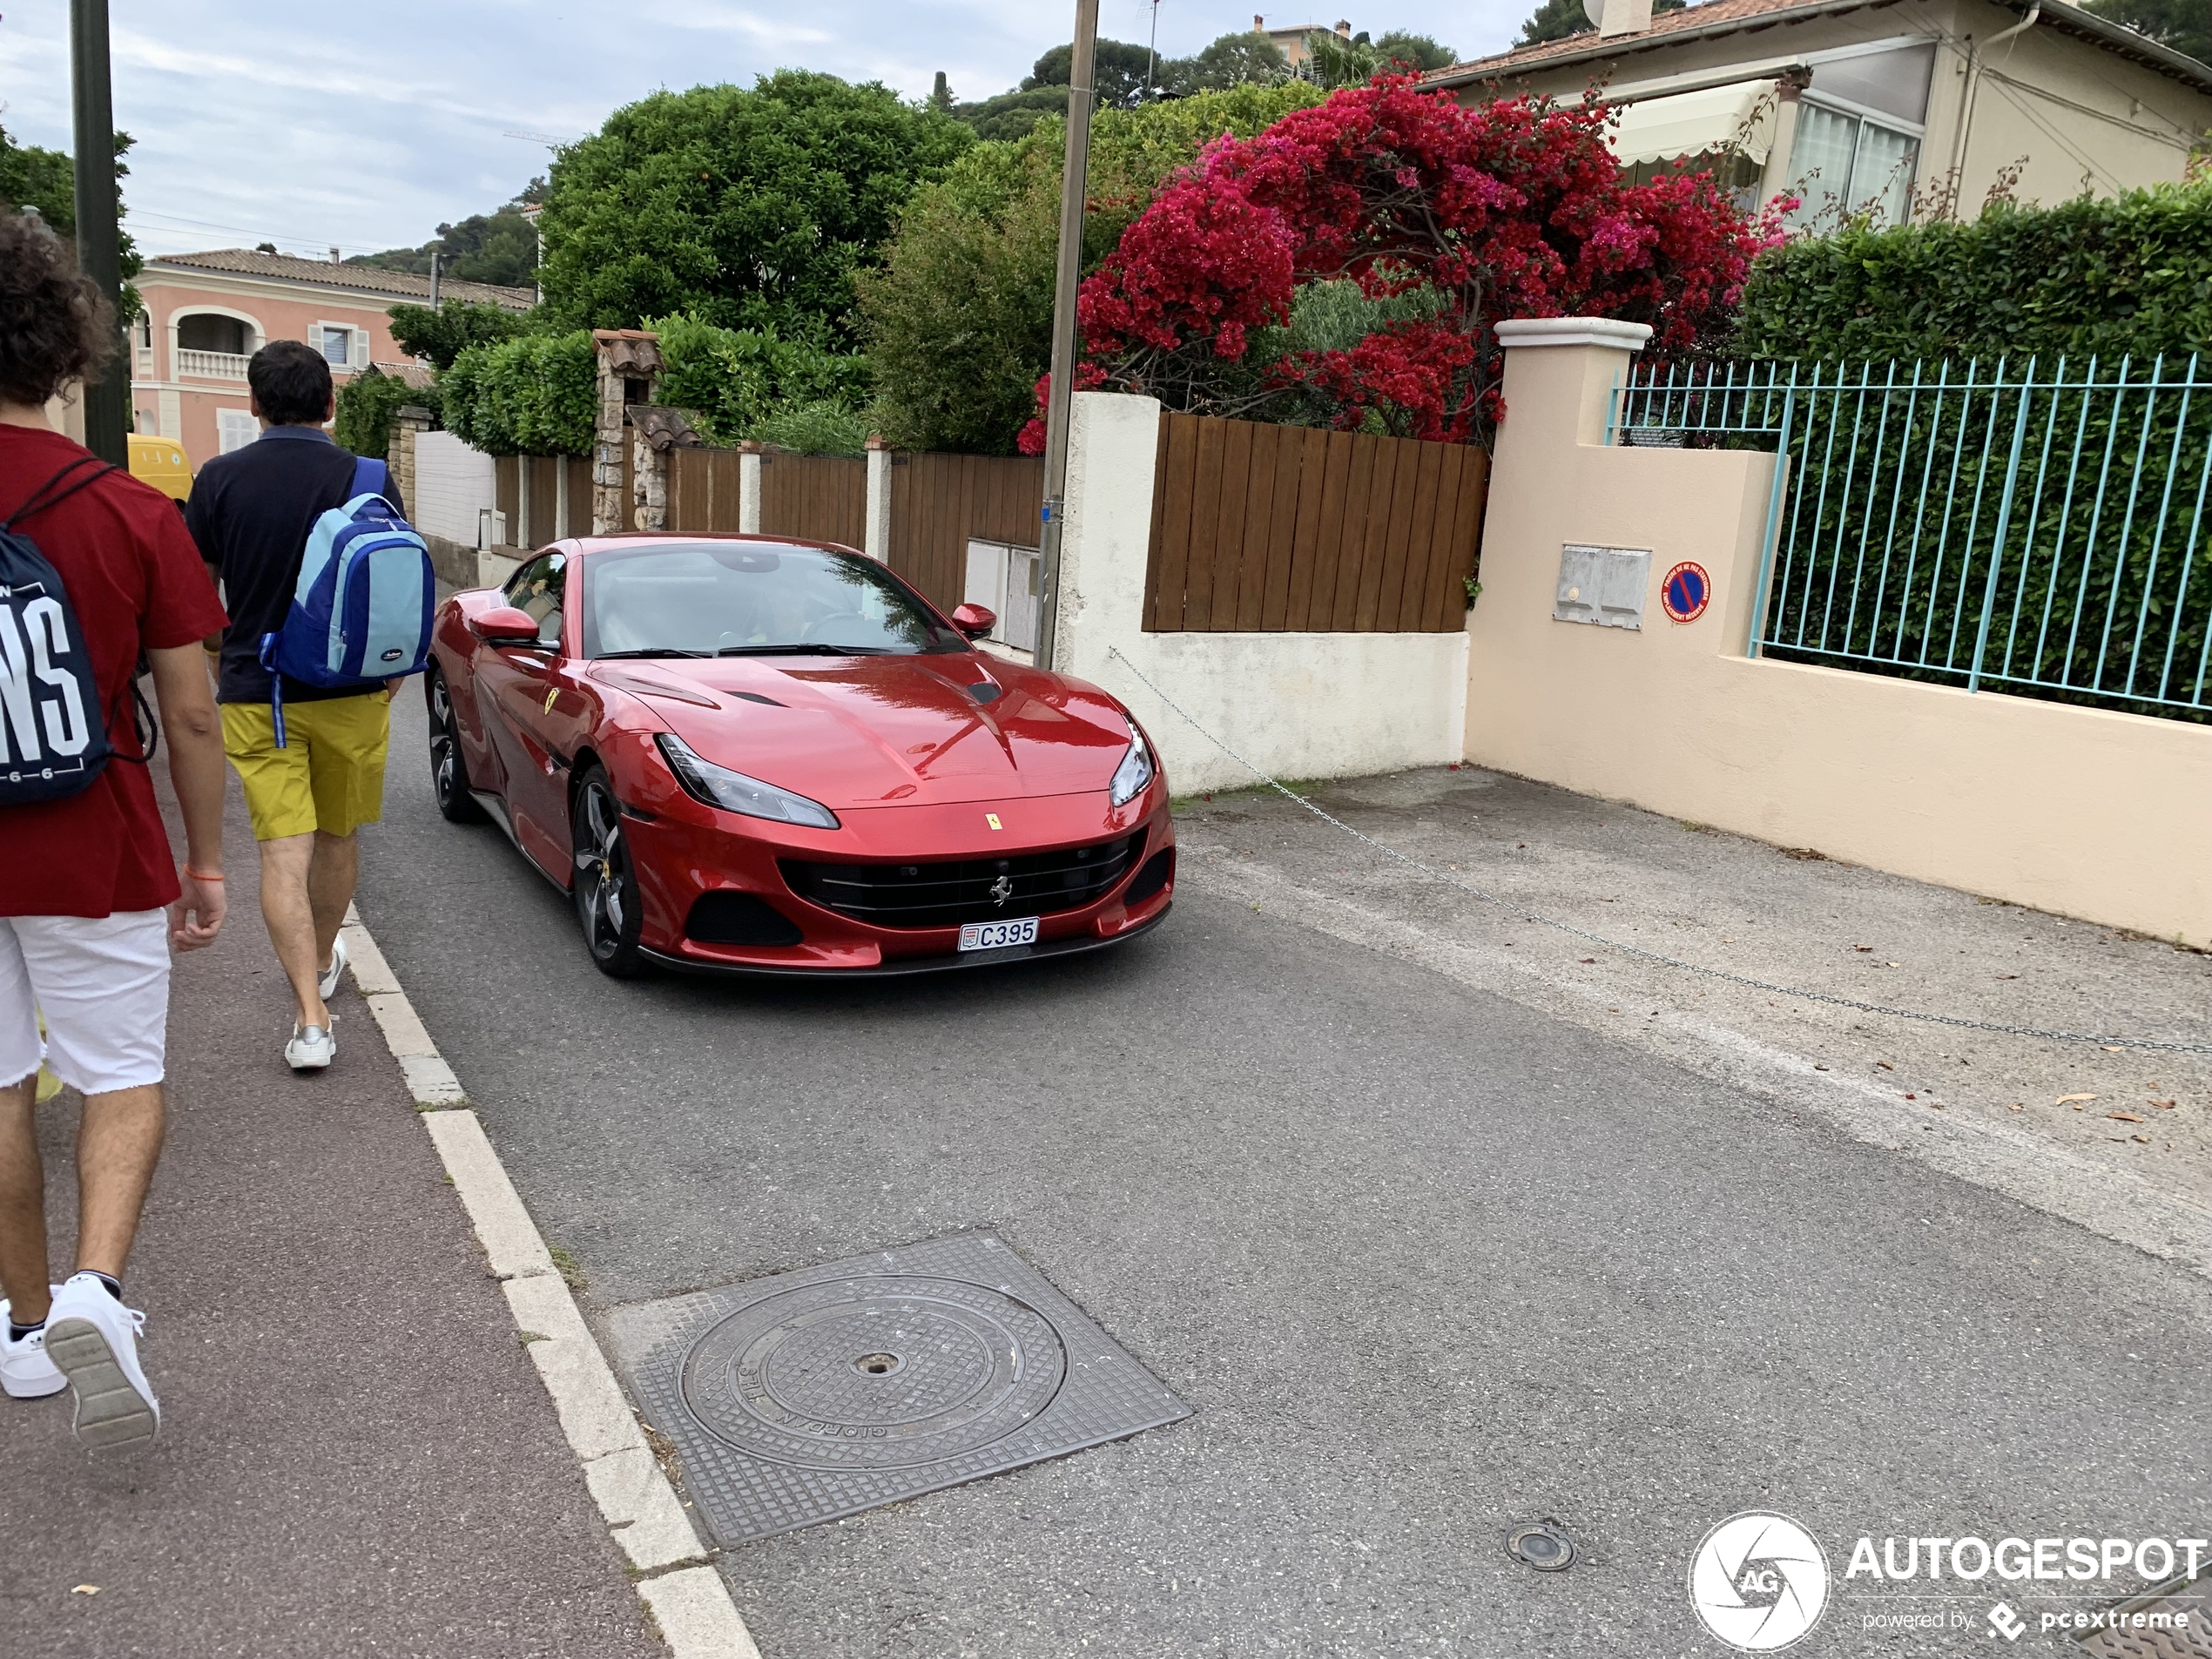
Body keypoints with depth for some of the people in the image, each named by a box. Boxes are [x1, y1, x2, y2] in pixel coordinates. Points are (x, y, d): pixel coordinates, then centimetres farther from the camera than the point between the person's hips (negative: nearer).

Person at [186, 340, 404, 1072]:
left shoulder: (220, 479, -4)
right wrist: (393, 669, 15)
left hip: (254, 694, -1)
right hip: (350, 694, 1)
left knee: (284, 852, -2)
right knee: (337, 838, 19)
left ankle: (311, 1018, -11)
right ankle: (323, 963, 39)